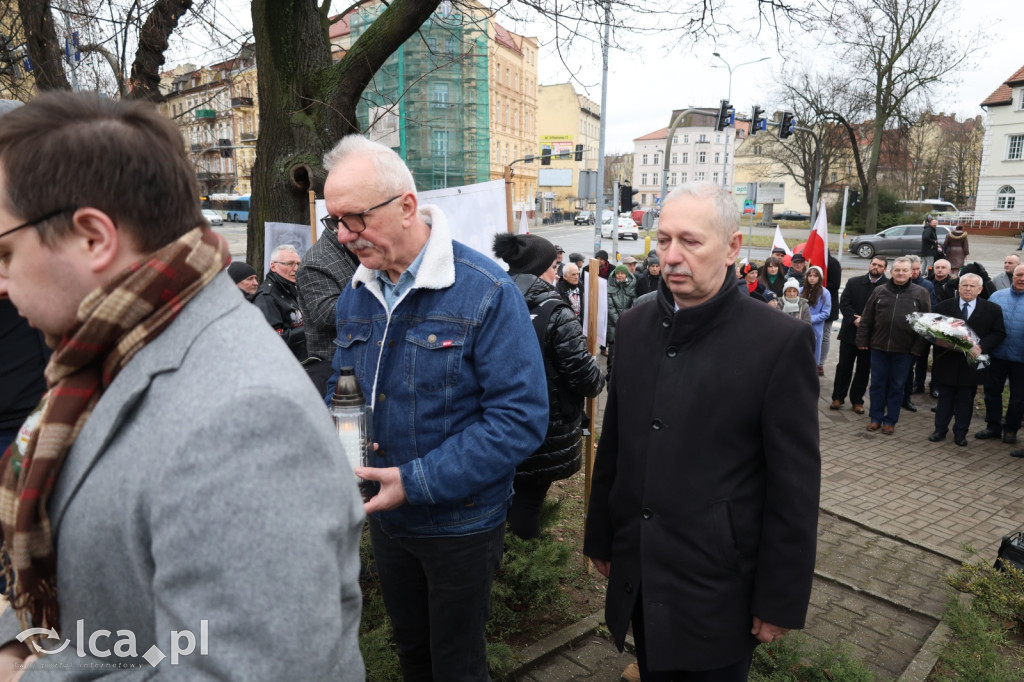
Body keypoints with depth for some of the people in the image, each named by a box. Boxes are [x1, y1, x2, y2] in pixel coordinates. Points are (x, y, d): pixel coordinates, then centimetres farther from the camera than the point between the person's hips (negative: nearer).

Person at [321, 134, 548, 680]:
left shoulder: (485, 292, -22)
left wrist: (416, 482, -27)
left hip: (460, 522, -5)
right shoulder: (355, 294, -1)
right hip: (385, 517, 6)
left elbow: (521, 419, -25)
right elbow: (342, 390, 12)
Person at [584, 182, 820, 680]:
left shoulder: (781, 340, -15)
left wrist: (780, 602, -8)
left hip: (718, 586, -4)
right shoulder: (636, 326, 1)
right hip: (638, 577, 5)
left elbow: (795, 485, -12)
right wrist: (600, 537, 12)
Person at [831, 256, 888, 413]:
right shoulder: (853, 282, 3)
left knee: (864, 369, 8)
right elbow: (844, 303, -3)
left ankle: (857, 400, 19)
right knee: (844, 366, 8)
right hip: (850, 332, 2)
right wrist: (855, 319, -16)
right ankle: (838, 398, 17)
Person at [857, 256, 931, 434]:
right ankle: (875, 418, 20)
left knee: (897, 386, 8)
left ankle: (890, 421, 19)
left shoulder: (920, 294, 1)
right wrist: (862, 341, 2)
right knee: (877, 384, 8)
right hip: (879, 347, 1)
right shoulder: (879, 292, 5)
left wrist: (918, 347, -8)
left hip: (904, 350, -1)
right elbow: (866, 319, 7)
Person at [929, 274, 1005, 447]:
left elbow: (999, 334, -1)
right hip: (947, 361, 0)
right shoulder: (944, 307, 1)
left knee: (965, 401, 10)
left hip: (971, 363, 0)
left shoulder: (992, 309, 0)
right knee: (944, 398, 11)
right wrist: (939, 341, -15)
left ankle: (960, 433, 21)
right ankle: (940, 429, 22)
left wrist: (981, 346, -16)